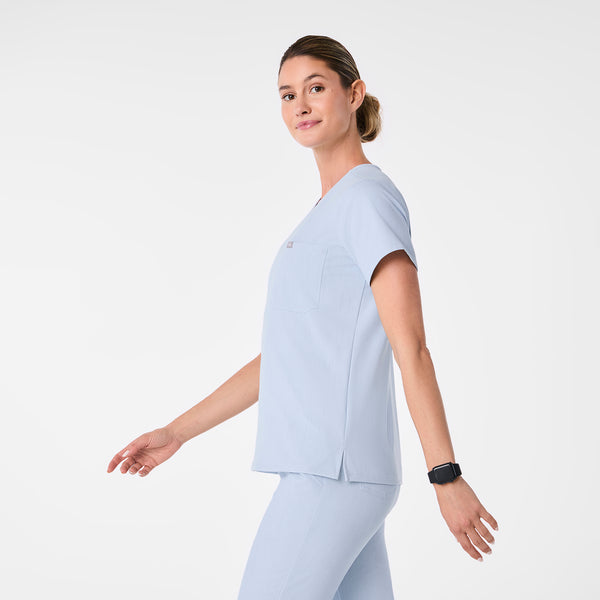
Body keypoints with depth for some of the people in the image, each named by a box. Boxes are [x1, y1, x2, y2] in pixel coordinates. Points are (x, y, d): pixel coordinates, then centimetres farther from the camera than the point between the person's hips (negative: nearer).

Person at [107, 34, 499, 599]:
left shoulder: (368, 195, -6)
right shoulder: (323, 215, 22)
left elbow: (410, 348, -13)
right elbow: (278, 360, 22)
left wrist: (445, 475, -15)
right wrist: (175, 433, 20)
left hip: (334, 474, -9)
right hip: (319, 469, 9)